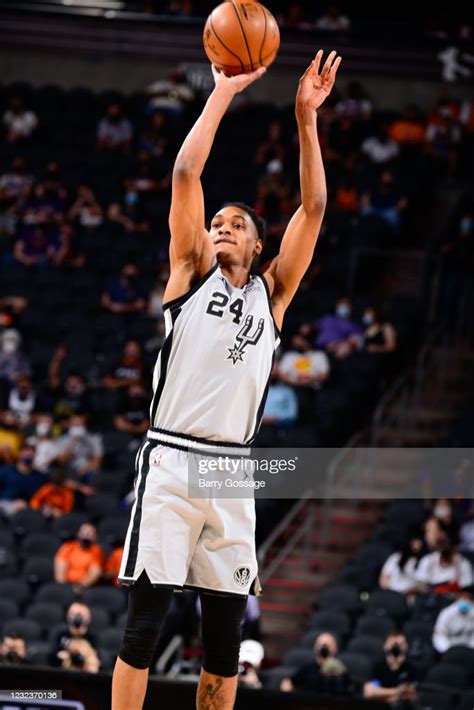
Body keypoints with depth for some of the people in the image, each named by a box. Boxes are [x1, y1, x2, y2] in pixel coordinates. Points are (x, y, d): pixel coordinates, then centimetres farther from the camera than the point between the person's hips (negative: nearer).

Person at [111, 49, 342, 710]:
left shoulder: (271, 294, 15)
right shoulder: (192, 273, 9)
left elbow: (313, 207, 8)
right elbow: (186, 172, 1)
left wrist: (307, 118, 3)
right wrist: (222, 94, 1)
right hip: (171, 460, -3)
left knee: (225, 636, 4)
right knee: (143, 626, -7)